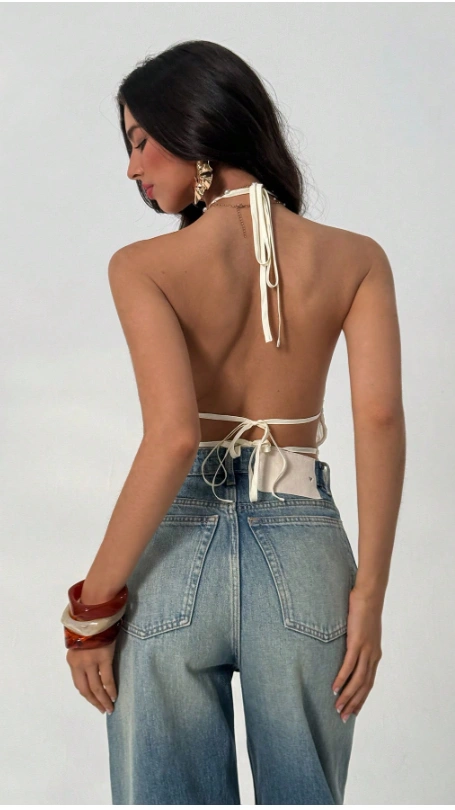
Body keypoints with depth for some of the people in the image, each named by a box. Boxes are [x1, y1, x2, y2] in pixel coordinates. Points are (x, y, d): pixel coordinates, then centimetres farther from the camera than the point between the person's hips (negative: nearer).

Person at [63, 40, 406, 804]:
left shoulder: (144, 267, -7)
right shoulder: (354, 259, 2)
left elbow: (173, 435, -18)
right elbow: (381, 417, -9)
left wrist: (93, 602, -11)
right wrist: (369, 593, -6)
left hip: (178, 549, -2)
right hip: (304, 551, 2)